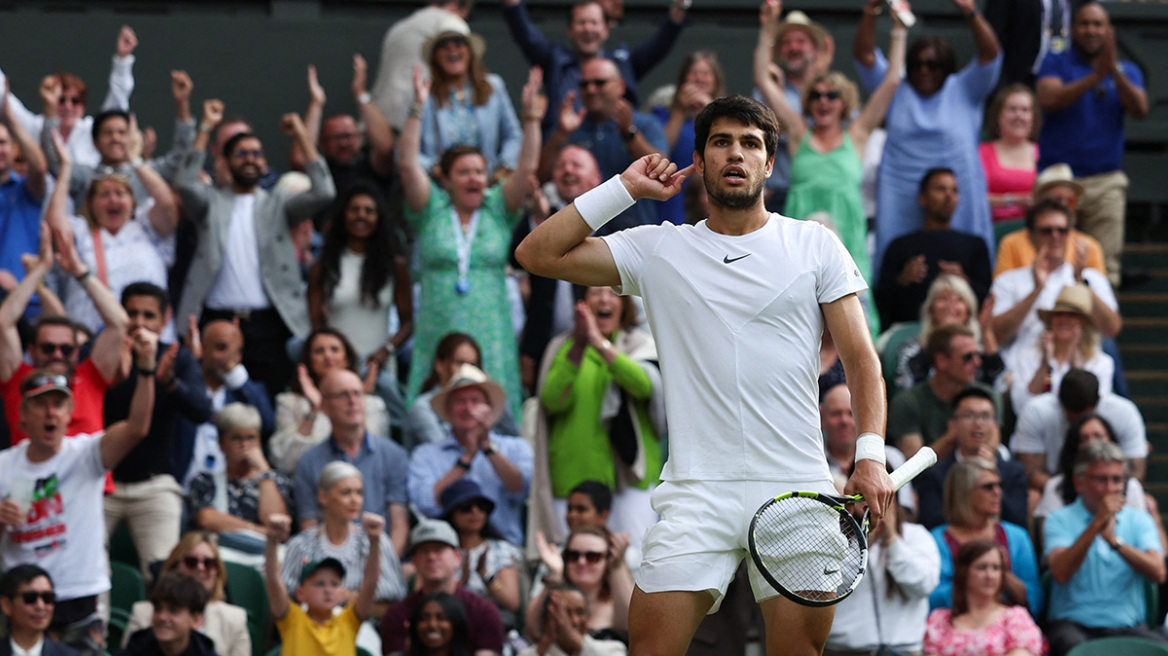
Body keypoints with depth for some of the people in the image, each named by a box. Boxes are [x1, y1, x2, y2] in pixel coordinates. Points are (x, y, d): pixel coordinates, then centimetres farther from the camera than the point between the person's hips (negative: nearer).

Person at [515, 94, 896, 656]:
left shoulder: (815, 244, 10)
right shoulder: (658, 250, 11)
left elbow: (860, 359, 7)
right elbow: (538, 254, 6)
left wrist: (870, 454, -7)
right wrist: (625, 189, 6)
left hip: (797, 490, 0)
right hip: (696, 492, 0)